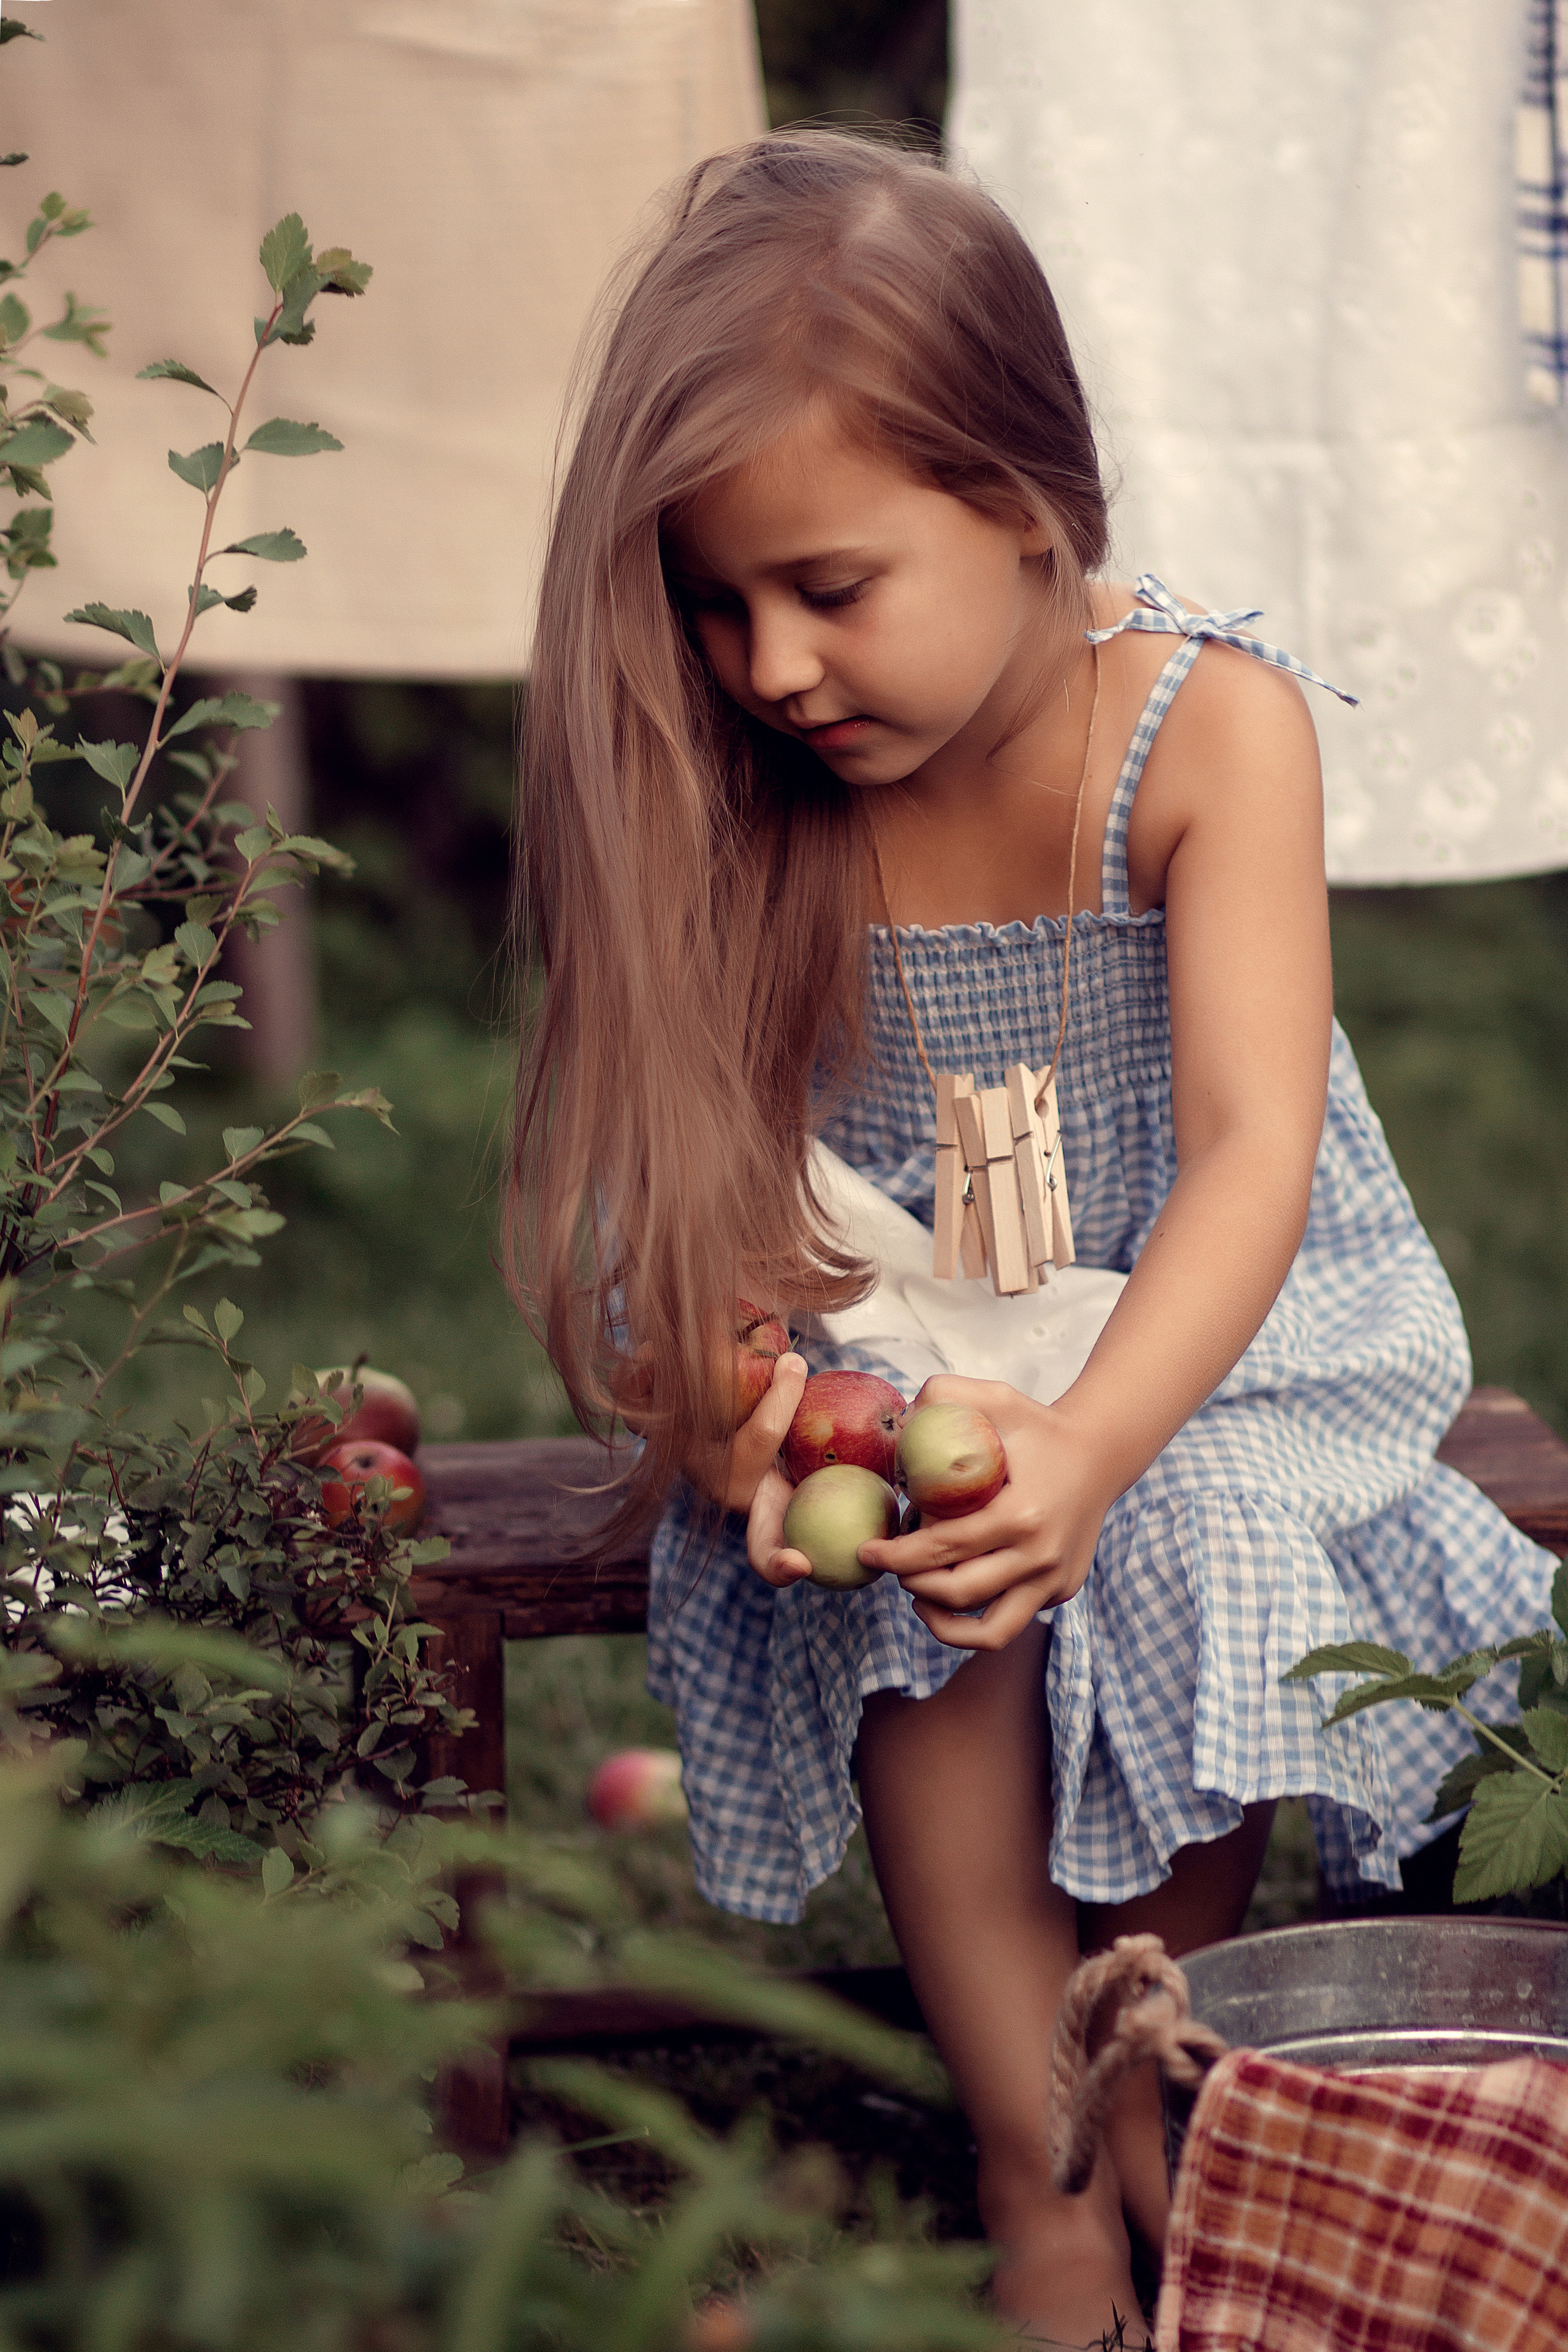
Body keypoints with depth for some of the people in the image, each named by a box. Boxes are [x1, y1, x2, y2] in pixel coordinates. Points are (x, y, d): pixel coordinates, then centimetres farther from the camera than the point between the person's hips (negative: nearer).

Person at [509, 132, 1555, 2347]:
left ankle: (1155, 2072, 0)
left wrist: (1096, 1442, -48)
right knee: (906, 1586, -27)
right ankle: (1040, 2173, -14)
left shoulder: (1211, 722, -21)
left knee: (1191, 1561, -28)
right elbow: (733, 1165, -13)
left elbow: (1254, 1149, -30)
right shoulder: (762, 785, -11)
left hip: (1218, 1328, -1)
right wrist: (740, 1394, -37)